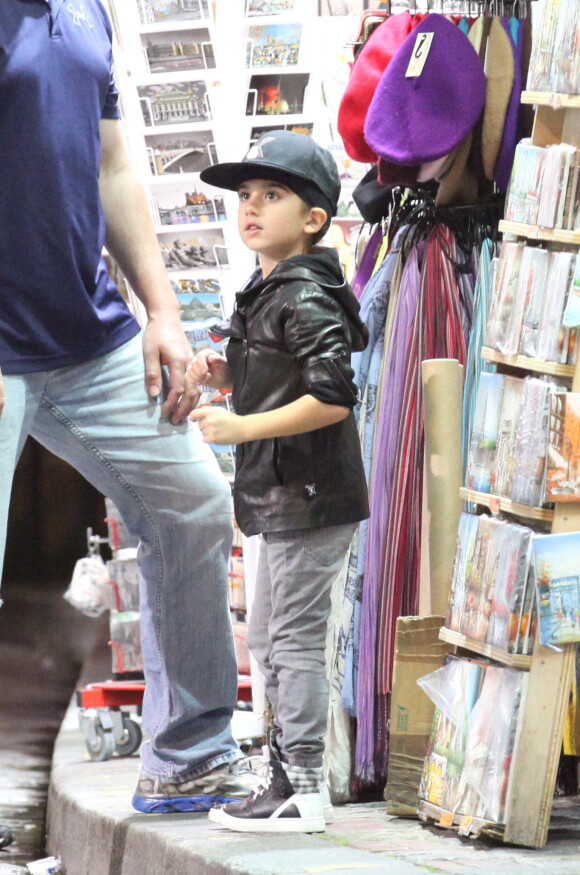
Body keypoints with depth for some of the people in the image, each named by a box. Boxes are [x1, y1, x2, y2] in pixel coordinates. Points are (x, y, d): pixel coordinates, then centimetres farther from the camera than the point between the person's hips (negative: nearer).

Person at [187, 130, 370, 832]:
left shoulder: (306, 299, -17)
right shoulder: (265, 294, 14)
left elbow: (333, 399, -25)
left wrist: (244, 427, -23)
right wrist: (225, 377, 8)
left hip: (310, 497, -11)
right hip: (282, 498, 11)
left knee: (295, 641, -7)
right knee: (268, 641, 17)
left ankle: (302, 794, -3)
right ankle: (284, 772, 26)